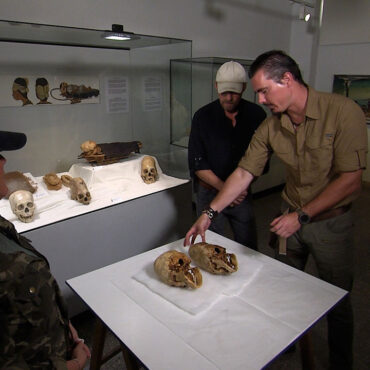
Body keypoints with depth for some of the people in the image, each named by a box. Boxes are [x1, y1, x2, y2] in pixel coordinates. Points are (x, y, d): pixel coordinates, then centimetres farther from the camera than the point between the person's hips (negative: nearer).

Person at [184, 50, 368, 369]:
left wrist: (301, 216, -22)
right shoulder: (270, 127, -7)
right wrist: (209, 214, -7)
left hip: (331, 221, -3)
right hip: (291, 217, 4)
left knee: (337, 302, 12)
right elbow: (244, 173, -3)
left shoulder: (343, 112, -20)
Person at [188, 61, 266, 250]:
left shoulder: (256, 114, -1)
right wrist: (224, 188, -15)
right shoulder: (203, 116, -6)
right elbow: (197, 163, -7)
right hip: (210, 191, -2)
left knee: (249, 249, 13)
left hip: (243, 192, 2)